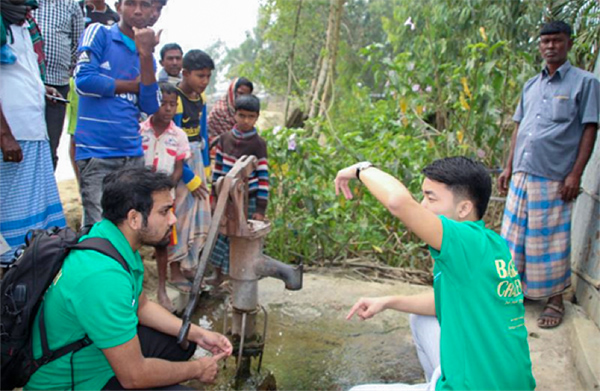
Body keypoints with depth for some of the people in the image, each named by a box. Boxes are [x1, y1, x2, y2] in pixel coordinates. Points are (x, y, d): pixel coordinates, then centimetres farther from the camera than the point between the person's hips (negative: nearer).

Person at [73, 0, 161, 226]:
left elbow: (150, 106, 3)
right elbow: (84, 80, -11)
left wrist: (146, 55, -5)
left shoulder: (147, 55, 16)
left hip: (133, 153, 5)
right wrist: (134, 85, 0)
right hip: (96, 151, -5)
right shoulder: (99, 33, 4)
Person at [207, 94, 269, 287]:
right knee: (221, 234, 12)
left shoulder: (258, 143, -9)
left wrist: (261, 208, -12)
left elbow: (263, 176, -9)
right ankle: (218, 274, 30)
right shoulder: (225, 138, 2)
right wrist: (214, 195, 9)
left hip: (247, 200, -4)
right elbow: (218, 168, 9)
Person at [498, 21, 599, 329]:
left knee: (551, 239, 2)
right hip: (522, 175, 5)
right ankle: (519, 287, 27)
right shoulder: (531, 86, 15)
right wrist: (509, 167, 12)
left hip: (554, 178, -5)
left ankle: (555, 300, 17)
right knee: (516, 234, 10)